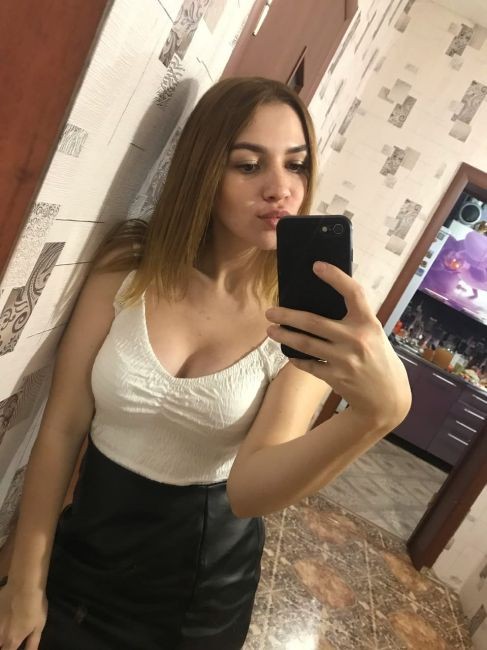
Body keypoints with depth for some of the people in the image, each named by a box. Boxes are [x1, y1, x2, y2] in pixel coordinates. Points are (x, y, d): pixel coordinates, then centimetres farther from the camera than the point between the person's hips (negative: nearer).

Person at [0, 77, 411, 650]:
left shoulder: (308, 319, -16)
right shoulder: (127, 266, -14)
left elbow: (249, 489, -26)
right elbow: (62, 428, -10)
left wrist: (378, 410, -43)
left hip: (205, 588, 0)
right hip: (83, 558, 1)